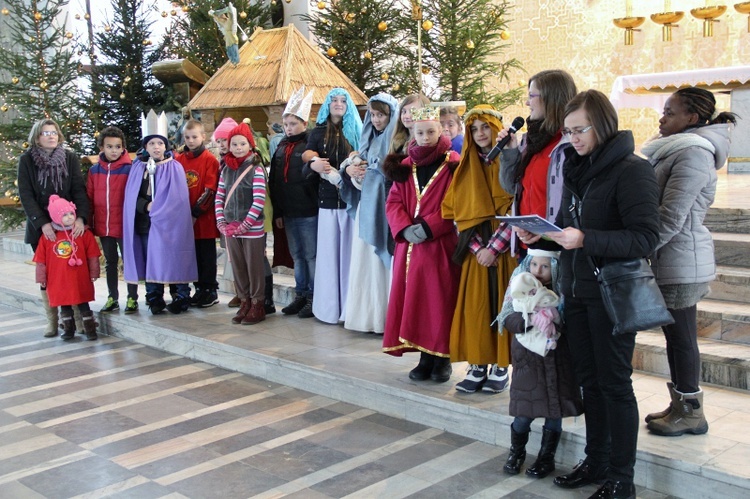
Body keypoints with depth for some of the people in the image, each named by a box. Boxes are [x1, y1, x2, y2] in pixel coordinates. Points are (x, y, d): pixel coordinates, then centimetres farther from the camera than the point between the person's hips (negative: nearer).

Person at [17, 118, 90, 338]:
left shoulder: (70, 158, 4)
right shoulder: (26, 160, 1)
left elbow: (79, 190, -2)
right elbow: (26, 195, -6)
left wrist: (81, 217, -18)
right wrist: (42, 223, -17)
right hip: (41, 228, 0)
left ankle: (79, 317, 3)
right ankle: (52, 321, 11)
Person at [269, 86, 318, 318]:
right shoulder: (281, 147, 12)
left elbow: (314, 175, -12)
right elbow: (273, 181, 14)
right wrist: (277, 212, 11)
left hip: (308, 212, -7)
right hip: (288, 213, 7)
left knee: (311, 256, 2)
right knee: (297, 255, 15)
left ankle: (313, 298, 10)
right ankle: (300, 296, 24)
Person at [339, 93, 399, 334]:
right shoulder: (369, 138, 17)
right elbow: (354, 163, 19)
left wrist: (364, 169, -9)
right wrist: (350, 168, -1)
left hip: (384, 208, -7)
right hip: (366, 207, 7)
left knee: (381, 260, -5)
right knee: (363, 260, 7)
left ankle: (382, 318, 1)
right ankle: (365, 315, 14)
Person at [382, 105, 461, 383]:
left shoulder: (452, 164, -2)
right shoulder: (404, 166, 12)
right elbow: (393, 202, 7)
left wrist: (428, 227, -18)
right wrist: (405, 228, -10)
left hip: (440, 244, -5)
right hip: (409, 245, 5)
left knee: (439, 300, -3)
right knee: (412, 300, 5)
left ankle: (442, 358, 9)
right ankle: (424, 357, 15)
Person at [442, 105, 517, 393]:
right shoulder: (467, 167, 12)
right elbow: (458, 212, 6)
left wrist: (493, 247, -15)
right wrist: (477, 247, -7)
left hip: (505, 249, -4)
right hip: (476, 250, 4)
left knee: (501, 304, -1)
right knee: (475, 305, 2)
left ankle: (501, 367, 8)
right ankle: (477, 367, 8)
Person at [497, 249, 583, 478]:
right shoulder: (520, 287, -3)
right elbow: (508, 319, -10)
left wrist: (553, 320, -28)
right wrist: (529, 319, -27)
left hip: (557, 359, 0)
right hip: (528, 358, 1)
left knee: (554, 411, 7)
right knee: (523, 412, 3)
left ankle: (547, 457, 27)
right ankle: (516, 452, 30)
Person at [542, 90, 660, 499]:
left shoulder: (631, 170, -13)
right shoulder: (577, 168, 10)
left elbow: (646, 238, -20)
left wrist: (586, 239, -28)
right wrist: (540, 235, -1)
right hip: (576, 290, 7)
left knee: (614, 384, 1)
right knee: (588, 380, 14)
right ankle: (596, 462, 29)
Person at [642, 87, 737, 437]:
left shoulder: (693, 152, -15)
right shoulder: (676, 149, 16)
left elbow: (670, 218, -21)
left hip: (681, 261, -9)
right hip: (671, 261, 9)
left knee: (681, 336, 0)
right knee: (676, 335, 14)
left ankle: (690, 412, 11)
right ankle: (680, 404, 24)